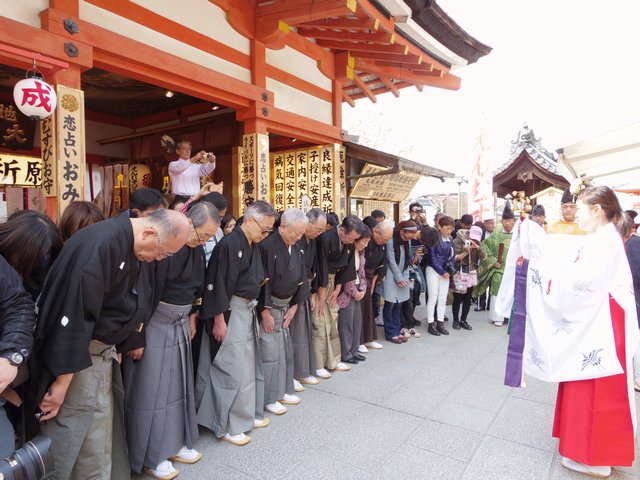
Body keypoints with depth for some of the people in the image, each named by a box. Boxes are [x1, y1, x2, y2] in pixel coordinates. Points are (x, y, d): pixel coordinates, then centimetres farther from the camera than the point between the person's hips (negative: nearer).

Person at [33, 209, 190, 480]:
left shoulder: (134, 248, 2)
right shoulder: (99, 245, -27)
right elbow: (74, 314, -27)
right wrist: (62, 380, -22)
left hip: (103, 353, 8)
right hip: (75, 356, -8)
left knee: (102, 435, 19)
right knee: (78, 442, 5)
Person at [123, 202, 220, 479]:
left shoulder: (197, 250, 2)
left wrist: (192, 317, 16)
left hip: (180, 324, 7)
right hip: (153, 323, -7)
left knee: (177, 384, 16)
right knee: (151, 388, 5)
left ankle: (174, 443, 33)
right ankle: (150, 457, 22)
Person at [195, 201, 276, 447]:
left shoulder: (253, 246, 9)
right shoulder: (229, 244, -18)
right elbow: (217, 284, -20)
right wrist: (219, 320, -19)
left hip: (248, 311, 9)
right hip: (230, 313, -9)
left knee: (249, 364, 17)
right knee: (232, 368, 0)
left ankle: (246, 414, 33)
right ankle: (228, 426, 16)